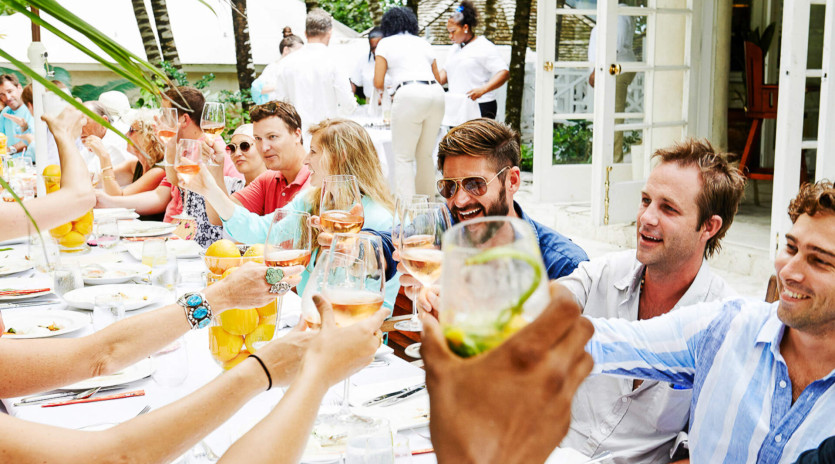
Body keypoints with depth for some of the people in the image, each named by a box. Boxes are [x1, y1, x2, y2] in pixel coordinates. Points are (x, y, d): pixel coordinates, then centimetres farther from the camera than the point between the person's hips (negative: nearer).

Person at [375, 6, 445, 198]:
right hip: (436, 93, 5)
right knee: (425, 155, 15)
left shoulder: (386, 43, 11)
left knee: (403, 157, -1)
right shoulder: (423, 43, 24)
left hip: (410, 95, -5)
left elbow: (378, 82, 4)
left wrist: (385, 91, 28)